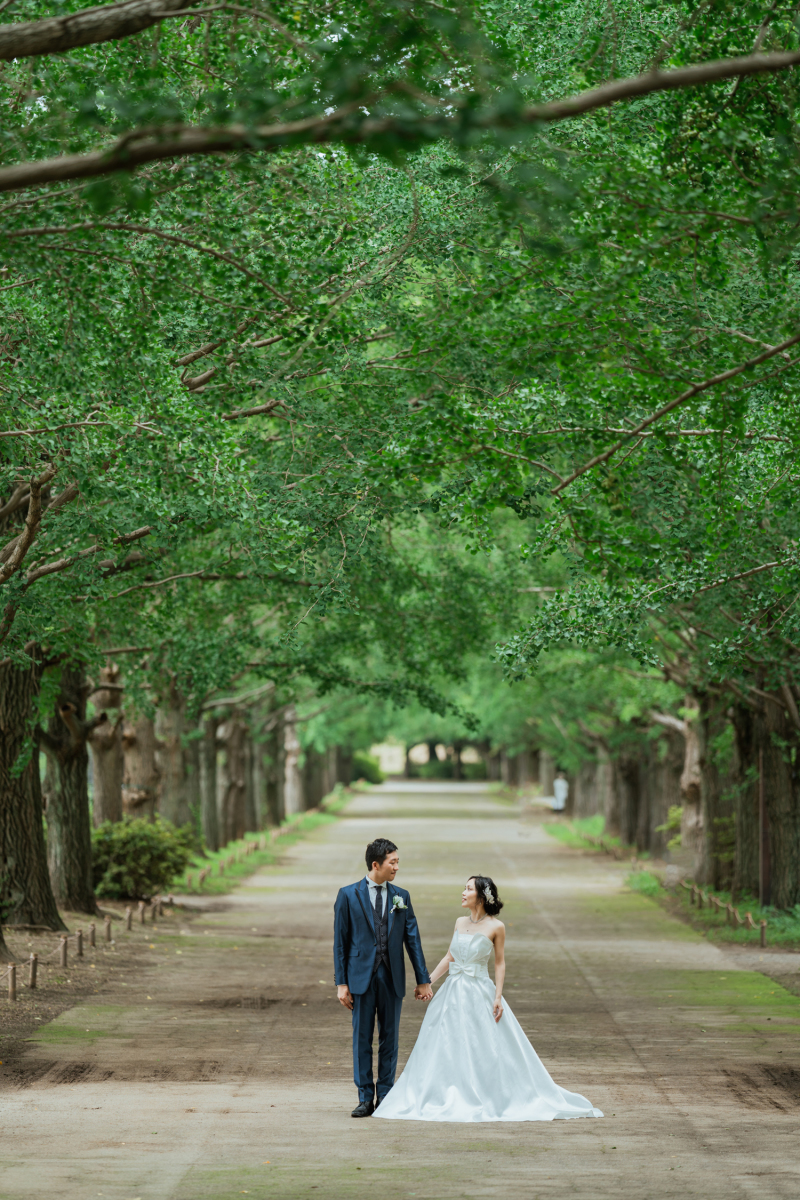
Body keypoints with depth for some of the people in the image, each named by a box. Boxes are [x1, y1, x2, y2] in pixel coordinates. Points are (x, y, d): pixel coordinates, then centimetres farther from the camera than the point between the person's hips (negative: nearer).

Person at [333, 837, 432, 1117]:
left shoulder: (401, 897, 7)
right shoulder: (348, 895, 0)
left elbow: (412, 939, 7)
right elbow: (340, 941, 0)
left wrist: (423, 979, 5)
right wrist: (341, 982, -4)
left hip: (392, 978, 2)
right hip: (362, 976, -2)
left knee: (389, 1039, 6)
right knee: (362, 1039, 1)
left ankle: (385, 1096, 14)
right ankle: (365, 1098, 6)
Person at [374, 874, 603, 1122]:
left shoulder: (496, 927, -6)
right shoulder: (460, 922, 8)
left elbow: (500, 964, -4)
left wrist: (498, 997, -12)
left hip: (480, 994, -6)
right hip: (453, 993, 6)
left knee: (487, 1050, -3)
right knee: (445, 1049, 6)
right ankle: (452, 1100, 15)